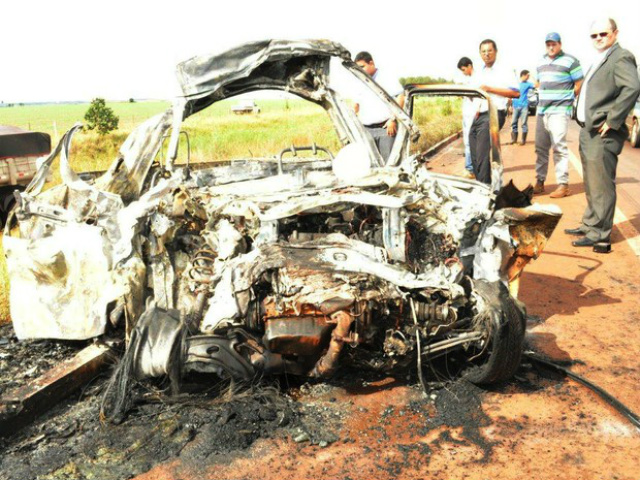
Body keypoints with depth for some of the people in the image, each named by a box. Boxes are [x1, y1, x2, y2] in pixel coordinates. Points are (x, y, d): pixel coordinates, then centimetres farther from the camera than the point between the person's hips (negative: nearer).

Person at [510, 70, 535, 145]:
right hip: (516, 106, 1)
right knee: (514, 122, 3)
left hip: (524, 106, -1)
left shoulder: (527, 84, 4)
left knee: (524, 123, -4)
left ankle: (523, 139, 2)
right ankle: (514, 139, 14)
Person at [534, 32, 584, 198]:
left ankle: (563, 185, -7)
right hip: (542, 110, 7)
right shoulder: (541, 62, 16)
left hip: (560, 111, -7)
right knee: (540, 147, 8)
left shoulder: (570, 61, -4)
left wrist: (566, 98, 2)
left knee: (559, 147, -10)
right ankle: (540, 182, 16)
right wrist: (543, 97, 13)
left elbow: (580, 85, -3)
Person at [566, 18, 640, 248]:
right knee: (591, 185, 18)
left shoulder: (621, 57, -10)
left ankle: (600, 234, -1)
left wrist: (612, 121, -23)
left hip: (603, 134, -10)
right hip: (589, 131, 10)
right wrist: (584, 124, 15)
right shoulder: (599, 61, 19)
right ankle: (590, 224, 29)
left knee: (601, 186, -7)